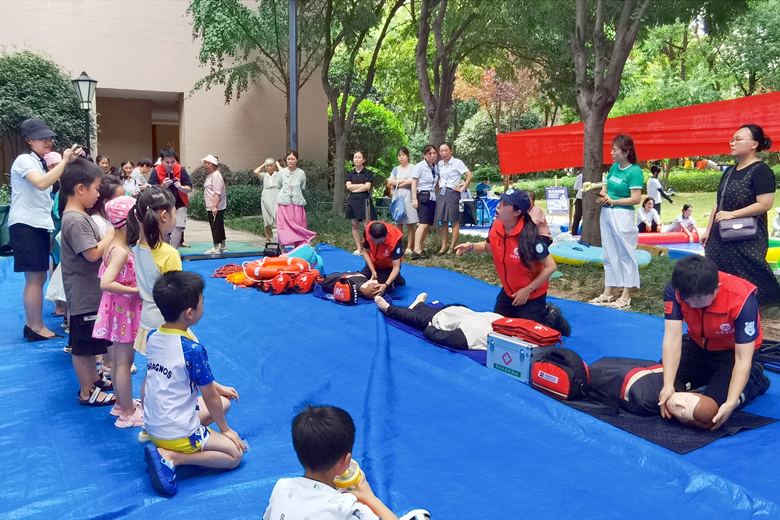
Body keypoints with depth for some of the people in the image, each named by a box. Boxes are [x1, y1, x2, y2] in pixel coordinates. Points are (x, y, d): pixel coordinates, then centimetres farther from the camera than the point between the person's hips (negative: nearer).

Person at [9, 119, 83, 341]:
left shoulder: (40, 163, 19)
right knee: (35, 278, -9)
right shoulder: (24, 160, -10)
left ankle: (31, 324, 18)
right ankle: (37, 327, -4)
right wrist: (64, 161, -26)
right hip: (25, 225, -9)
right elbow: (41, 183, -28)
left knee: (37, 277, 11)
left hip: (39, 224, 9)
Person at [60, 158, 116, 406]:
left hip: (92, 292, 10)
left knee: (90, 341, 22)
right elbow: (93, 254, -27)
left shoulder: (79, 216, 11)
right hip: (84, 295, -10)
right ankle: (87, 392, 13)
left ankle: (93, 378, 37)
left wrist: (111, 237, 3)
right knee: (83, 344, 2)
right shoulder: (76, 220, -22)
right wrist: (111, 235, -15)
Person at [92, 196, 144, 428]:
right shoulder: (121, 251, -24)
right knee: (125, 362, 1)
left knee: (119, 360, 19)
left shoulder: (115, 245, 4)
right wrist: (136, 290, -27)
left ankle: (121, 403, 33)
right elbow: (106, 283, -33)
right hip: (124, 311, -9)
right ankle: (128, 413, 12)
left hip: (121, 310, 9)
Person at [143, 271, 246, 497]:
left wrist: (218, 387, 19)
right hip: (177, 434, -8)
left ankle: (158, 442, 9)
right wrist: (225, 428, 2)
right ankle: (171, 456, -8)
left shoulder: (153, 337, -3)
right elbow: (210, 397, -13)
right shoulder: (193, 349, -25)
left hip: (153, 425, 8)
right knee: (235, 453, 7)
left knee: (225, 402, 22)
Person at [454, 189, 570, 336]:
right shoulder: (496, 226, -15)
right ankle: (541, 311, 33)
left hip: (532, 294, -6)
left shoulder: (529, 235, -32)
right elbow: (488, 246, 8)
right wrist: (471, 247, -12)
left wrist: (528, 290, -22)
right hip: (509, 290, 7)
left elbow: (550, 266, -24)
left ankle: (552, 317, 27)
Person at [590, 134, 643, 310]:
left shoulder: (634, 171, -12)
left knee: (626, 254, 1)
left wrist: (613, 201, -18)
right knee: (609, 254, 13)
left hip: (622, 215, -8)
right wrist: (602, 196, -3)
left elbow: (636, 199, -17)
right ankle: (608, 292, 22)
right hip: (607, 214, 8)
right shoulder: (614, 167, 8)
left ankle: (625, 296, 6)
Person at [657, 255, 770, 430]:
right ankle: (711, 376, 19)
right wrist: (668, 385, -44)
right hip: (697, 344, 4)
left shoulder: (742, 299, -36)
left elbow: (742, 359, -33)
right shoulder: (675, 290, -29)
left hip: (731, 351, -4)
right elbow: (672, 337, -33)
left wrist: (730, 403, -44)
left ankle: (755, 378, 11)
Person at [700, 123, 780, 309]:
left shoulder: (761, 171, -12)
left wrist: (732, 214, -21)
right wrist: (708, 230, 14)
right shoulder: (729, 172, 13)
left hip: (746, 238, -8)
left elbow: (765, 204, -20)